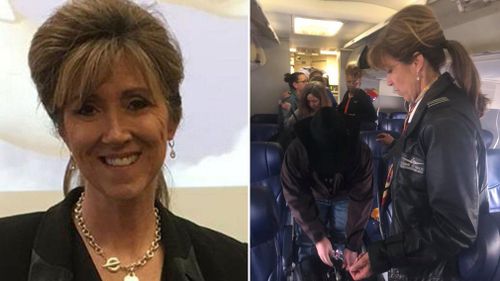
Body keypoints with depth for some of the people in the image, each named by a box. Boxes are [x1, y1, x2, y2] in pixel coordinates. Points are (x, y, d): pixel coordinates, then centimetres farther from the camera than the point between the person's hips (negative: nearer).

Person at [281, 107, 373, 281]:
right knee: (309, 248, -1)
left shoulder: (360, 152, -35)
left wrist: (353, 244, -25)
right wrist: (318, 237, -30)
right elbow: (297, 199, -27)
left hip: (345, 197, 0)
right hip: (312, 198, 0)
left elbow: (361, 200, -27)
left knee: (346, 247, 0)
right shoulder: (296, 152, -36)